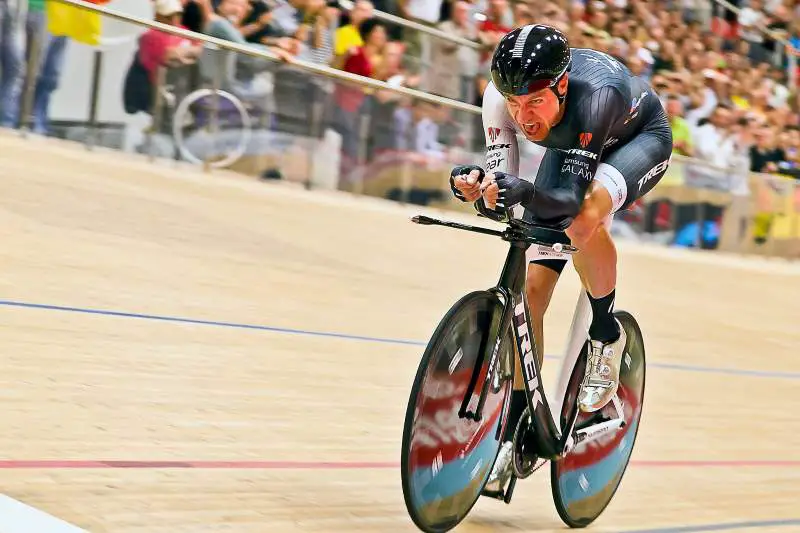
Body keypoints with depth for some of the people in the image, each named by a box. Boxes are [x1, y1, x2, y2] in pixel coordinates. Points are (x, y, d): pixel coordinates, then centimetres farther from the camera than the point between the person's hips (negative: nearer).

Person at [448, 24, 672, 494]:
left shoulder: (596, 93, -42)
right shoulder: (501, 95, -30)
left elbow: (570, 200, -46)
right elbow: (502, 202, -29)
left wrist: (524, 193, -65)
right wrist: (479, 189, -50)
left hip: (641, 138, -5)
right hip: (571, 148, 5)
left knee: (583, 218, -39)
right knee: (530, 289, -5)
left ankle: (607, 337, -11)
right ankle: (516, 433, 9)